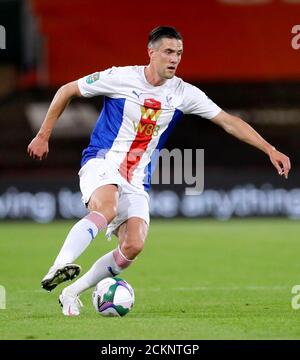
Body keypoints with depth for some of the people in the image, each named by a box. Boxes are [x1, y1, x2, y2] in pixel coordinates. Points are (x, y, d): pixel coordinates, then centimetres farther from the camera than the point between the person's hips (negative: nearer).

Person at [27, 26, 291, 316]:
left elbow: (229, 122, 6)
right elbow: (67, 91, 3)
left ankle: (72, 293, -3)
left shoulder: (183, 93, 3)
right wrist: (43, 136, 4)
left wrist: (270, 150, 0)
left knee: (134, 245, -16)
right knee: (107, 209, -38)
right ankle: (60, 266, -46)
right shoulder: (121, 78, -8)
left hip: (136, 180, 4)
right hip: (102, 162, -4)